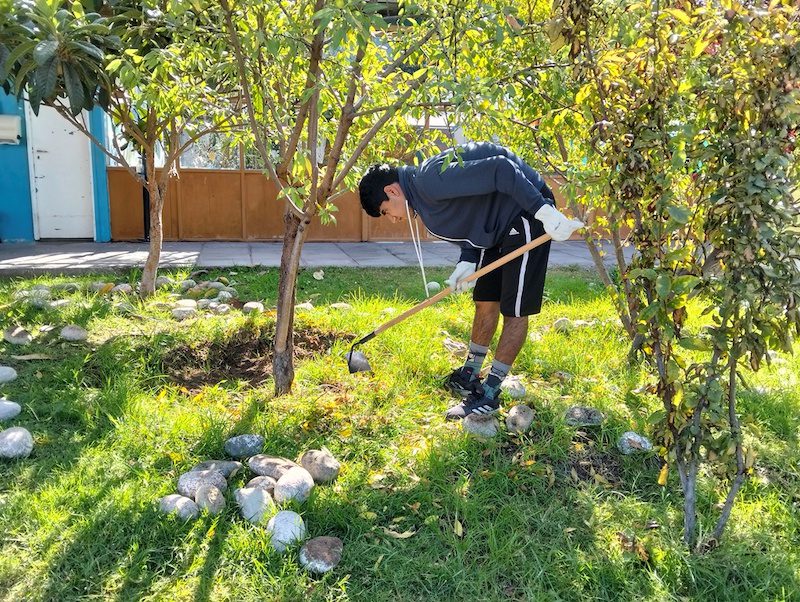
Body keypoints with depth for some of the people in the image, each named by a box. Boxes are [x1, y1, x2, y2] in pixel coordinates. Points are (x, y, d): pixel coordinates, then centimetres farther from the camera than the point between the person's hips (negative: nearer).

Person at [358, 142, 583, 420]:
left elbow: (500, 170, -30)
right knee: (485, 302, 15)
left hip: (527, 212, -10)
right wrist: (467, 262, -5)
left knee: (514, 311, -4)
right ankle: (470, 376, 28)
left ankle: (489, 394, 1)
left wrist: (544, 211, -31)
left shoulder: (431, 181, -25)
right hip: (496, 226, 10)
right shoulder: (423, 194, 7)